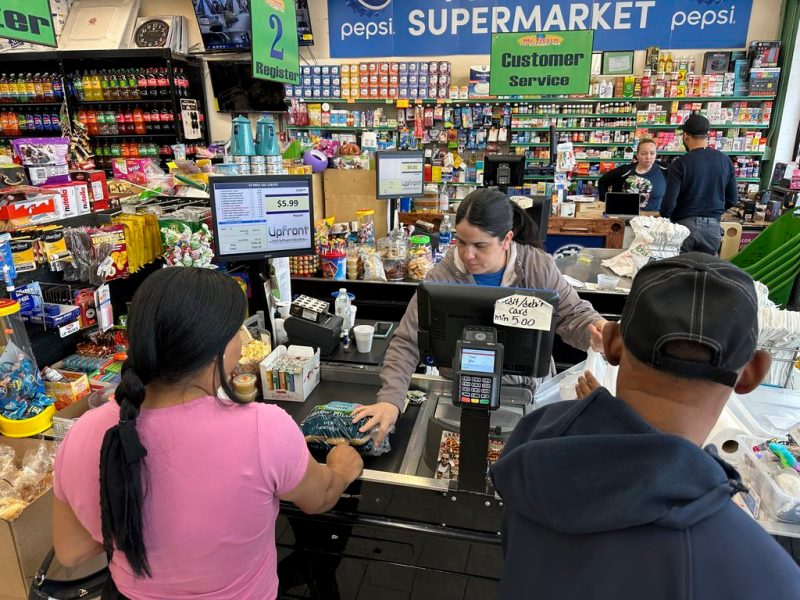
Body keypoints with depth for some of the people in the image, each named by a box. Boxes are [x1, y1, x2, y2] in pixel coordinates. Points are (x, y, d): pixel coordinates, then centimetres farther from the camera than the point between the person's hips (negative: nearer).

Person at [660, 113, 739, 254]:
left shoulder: (680, 164, -9)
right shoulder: (725, 161, 4)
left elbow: (669, 202, -13)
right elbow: (733, 199, 10)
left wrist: (662, 220, 6)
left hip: (684, 225, -4)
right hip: (713, 227, 4)